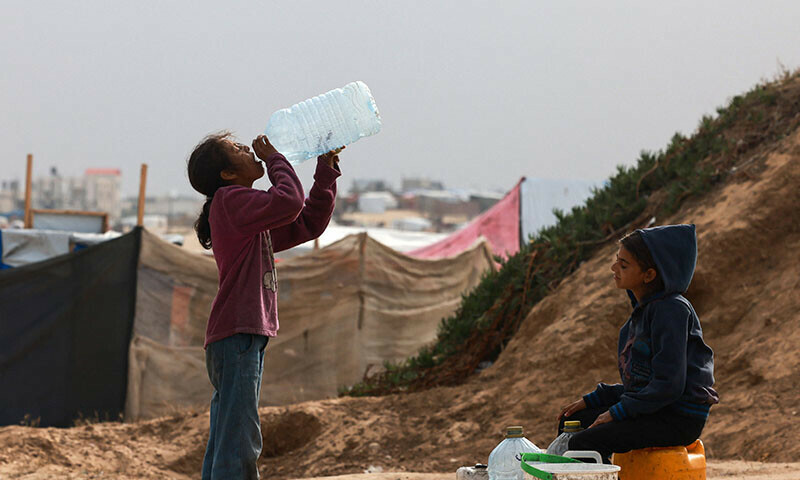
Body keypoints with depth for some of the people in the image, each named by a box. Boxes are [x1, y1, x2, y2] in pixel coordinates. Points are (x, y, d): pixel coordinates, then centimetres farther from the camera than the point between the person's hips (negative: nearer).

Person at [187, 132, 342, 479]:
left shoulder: (253, 217, 21)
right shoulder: (229, 200, -8)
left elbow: (309, 223, 25)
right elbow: (290, 201, -22)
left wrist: (326, 170, 19)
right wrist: (273, 158, -6)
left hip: (245, 337, 10)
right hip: (237, 336, -10)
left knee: (222, 445, 11)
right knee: (239, 443, -14)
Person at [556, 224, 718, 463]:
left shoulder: (671, 311, -16)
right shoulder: (644, 310, 14)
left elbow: (669, 384, -21)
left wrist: (617, 412, -16)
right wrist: (590, 400, 11)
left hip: (679, 420, -10)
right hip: (652, 410, 10)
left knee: (583, 443, -22)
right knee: (569, 423, 14)